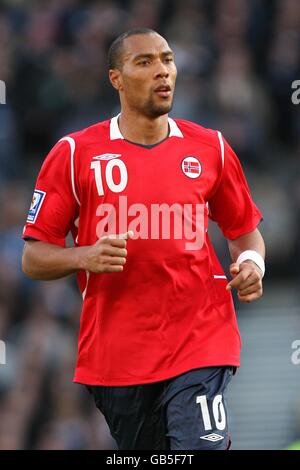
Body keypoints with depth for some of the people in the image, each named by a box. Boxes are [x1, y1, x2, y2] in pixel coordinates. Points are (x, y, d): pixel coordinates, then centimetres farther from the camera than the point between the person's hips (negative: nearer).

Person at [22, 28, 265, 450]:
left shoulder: (210, 148, 7)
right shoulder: (75, 154, 2)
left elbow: (245, 230, 19)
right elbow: (33, 257, 3)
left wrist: (251, 263, -3)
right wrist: (84, 257, -17)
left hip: (200, 346, 0)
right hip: (115, 355, 0)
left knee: (201, 446, -20)